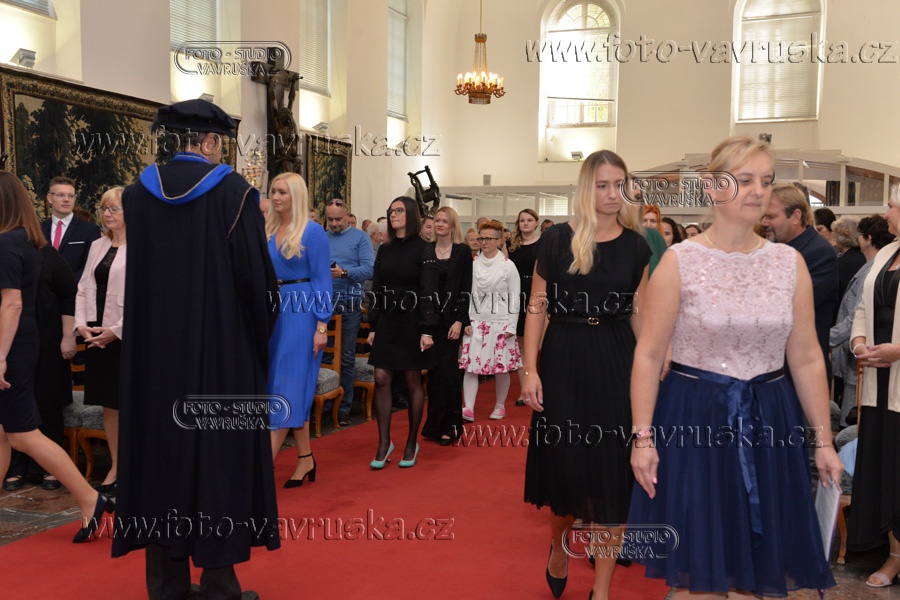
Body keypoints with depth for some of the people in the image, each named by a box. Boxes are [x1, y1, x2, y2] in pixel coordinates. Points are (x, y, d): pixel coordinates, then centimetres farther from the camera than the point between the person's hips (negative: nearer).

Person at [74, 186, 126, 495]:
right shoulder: (97, 246, 13)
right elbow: (84, 288, 14)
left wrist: (117, 330, -15)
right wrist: (81, 324, 1)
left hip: (126, 337, -7)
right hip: (97, 336, 7)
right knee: (108, 403, 12)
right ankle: (114, 468, 22)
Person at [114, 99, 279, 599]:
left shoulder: (137, 193, 3)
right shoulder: (234, 190, -10)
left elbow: (138, 274, 10)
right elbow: (256, 273, -11)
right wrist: (263, 330, 5)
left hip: (155, 350, 4)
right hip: (222, 350, -4)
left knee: (161, 450, 12)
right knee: (221, 456, 6)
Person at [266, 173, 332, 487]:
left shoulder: (312, 232, -6)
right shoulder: (268, 231, 10)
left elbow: (322, 281, -8)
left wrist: (321, 327, -13)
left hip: (301, 313, -7)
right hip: (273, 311, 7)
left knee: (287, 386, -6)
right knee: (287, 388, 10)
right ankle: (305, 459, 21)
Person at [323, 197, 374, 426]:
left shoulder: (360, 238, 2)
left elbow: (369, 269, -9)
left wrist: (344, 272, -22)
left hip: (349, 303, -3)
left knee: (347, 358, 4)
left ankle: (344, 407, 13)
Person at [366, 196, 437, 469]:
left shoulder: (424, 249, -5)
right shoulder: (384, 250, 10)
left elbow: (428, 292, -10)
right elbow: (377, 290, 11)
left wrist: (427, 330, -16)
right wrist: (373, 326, 8)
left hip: (412, 321, -4)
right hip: (386, 321, 4)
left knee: (412, 382, 3)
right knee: (381, 379, -2)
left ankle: (412, 443, 16)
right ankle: (384, 442, 8)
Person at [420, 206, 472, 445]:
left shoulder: (463, 252, 0)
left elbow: (465, 289, -4)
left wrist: (459, 320, -12)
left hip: (450, 317, -3)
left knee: (447, 369, -4)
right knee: (433, 369, 6)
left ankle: (450, 425, 7)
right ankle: (434, 423, 17)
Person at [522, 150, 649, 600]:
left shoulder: (635, 245, 4)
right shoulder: (557, 239, -1)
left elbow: (638, 313, 9)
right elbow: (537, 307, -1)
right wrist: (530, 370, -8)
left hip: (615, 360, 1)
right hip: (563, 358, -1)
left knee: (612, 467, 3)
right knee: (563, 460, 5)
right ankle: (558, 546, 37)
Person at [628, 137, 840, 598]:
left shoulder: (790, 262, 3)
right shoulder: (679, 260, -7)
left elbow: (807, 359, 7)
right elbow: (648, 355, -7)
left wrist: (823, 441, 7)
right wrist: (642, 437, -11)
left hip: (768, 421, 3)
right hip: (692, 417, -3)